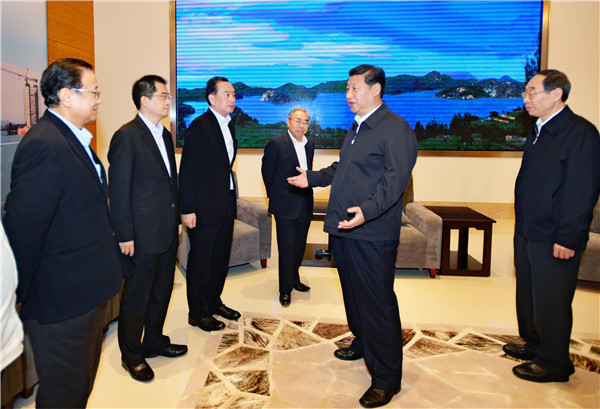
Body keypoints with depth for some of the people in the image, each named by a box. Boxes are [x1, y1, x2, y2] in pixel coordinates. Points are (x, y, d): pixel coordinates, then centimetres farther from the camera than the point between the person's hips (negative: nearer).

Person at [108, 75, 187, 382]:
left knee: (162, 290, 19)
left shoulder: (165, 135, 12)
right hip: (142, 234, -8)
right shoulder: (127, 136, -13)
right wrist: (125, 236, -16)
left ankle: (154, 341, 37)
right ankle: (131, 355, 25)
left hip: (167, 232, 8)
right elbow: (118, 190, -15)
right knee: (136, 297, 7)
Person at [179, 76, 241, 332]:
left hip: (226, 205, 8)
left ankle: (214, 302, 33)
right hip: (204, 207, -8)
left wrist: (232, 199, 14)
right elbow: (186, 171, -15)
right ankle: (198, 313, 17)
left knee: (221, 257, 17)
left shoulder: (228, 126, 13)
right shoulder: (200, 126, -12)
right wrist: (187, 209, -17)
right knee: (200, 260, 4)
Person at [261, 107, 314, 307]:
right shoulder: (276, 143, -11)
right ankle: (285, 289, 12)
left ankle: (294, 279, 34)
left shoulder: (310, 144, 9)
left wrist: (307, 187, 12)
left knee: (299, 246, 16)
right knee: (287, 248, -1)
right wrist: (276, 196, 5)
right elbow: (267, 172, -3)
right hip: (286, 206, -6)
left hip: (305, 204, 6)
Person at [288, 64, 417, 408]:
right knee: (354, 293, 22)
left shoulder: (396, 129, -12)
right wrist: (312, 178, 27)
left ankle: (386, 379, 11)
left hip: (372, 234, -9)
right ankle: (363, 343, 44)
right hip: (343, 227, 10)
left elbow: (394, 180, -23)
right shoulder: (356, 129, 19)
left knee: (378, 302, -3)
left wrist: (367, 210, -36)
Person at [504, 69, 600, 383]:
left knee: (551, 300, 4)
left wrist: (567, 238, -20)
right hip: (528, 232, 9)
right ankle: (534, 344, 38)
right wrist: (521, 227, 16)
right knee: (528, 293, 20)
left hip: (554, 239, -9)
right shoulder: (539, 130, 13)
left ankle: (553, 363, 21)